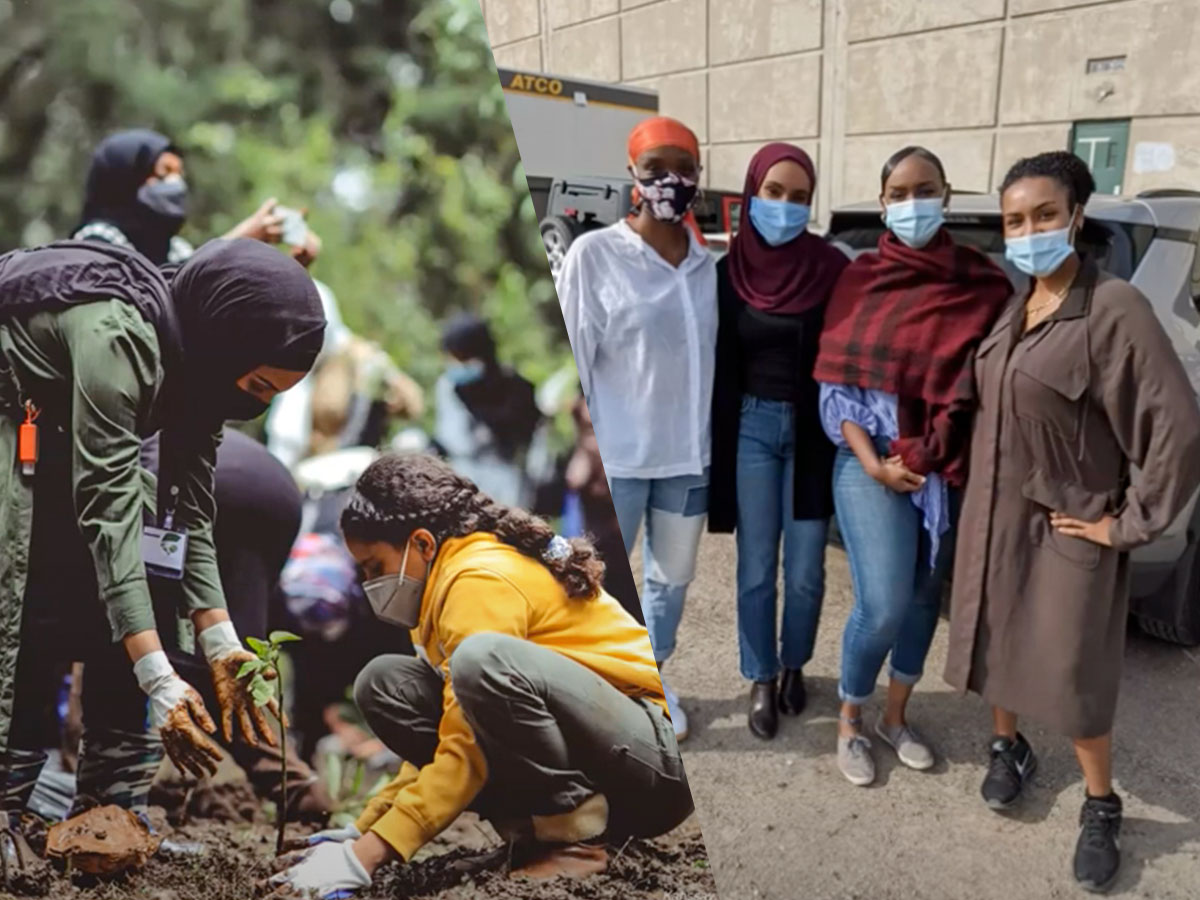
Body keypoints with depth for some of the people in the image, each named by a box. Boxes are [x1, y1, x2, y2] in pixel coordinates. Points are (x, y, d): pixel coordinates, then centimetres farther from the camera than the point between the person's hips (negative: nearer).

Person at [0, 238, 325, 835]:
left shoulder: (198, 357, -9)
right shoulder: (116, 334, -34)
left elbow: (189, 514, -10)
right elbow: (109, 510, -38)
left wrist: (222, 651, -16)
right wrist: (159, 682, -39)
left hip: (53, 440, 7)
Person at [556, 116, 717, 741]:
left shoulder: (708, 265, 4)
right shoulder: (594, 254, -9)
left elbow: (713, 357, 11)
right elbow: (569, 361, -9)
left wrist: (712, 439, 11)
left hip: (687, 454, 5)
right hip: (614, 456, -4)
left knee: (672, 576, 18)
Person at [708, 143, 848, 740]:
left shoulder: (831, 268, -5)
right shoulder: (729, 271, -1)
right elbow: (718, 365, 3)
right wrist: (717, 443, 1)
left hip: (812, 431, 0)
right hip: (752, 428, 1)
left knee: (805, 571, 7)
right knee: (756, 568, 7)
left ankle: (794, 666, 33)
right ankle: (761, 681, 25)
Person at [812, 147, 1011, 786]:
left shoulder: (983, 283, 2)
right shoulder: (861, 278, -1)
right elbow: (835, 385, -3)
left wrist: (931, 455, -9)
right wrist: (873, 464, -13)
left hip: (950, 469, 3)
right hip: (870, 461, -2)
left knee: (925, 595, 12)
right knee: (883, 607, -8)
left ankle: (895, 717, 33)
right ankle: (849, 723, 17)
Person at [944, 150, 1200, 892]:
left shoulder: (1114, 308, -16)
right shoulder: (1009, 306, 3)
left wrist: (1130, 524, -15)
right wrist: (974, 488, 10)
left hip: (1069, 528, -5)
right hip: (993, 513, 6)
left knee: (1072, 675, 3)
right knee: (996, 641, 16)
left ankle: (1102, 808, 26)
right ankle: (1009, 750, 40)